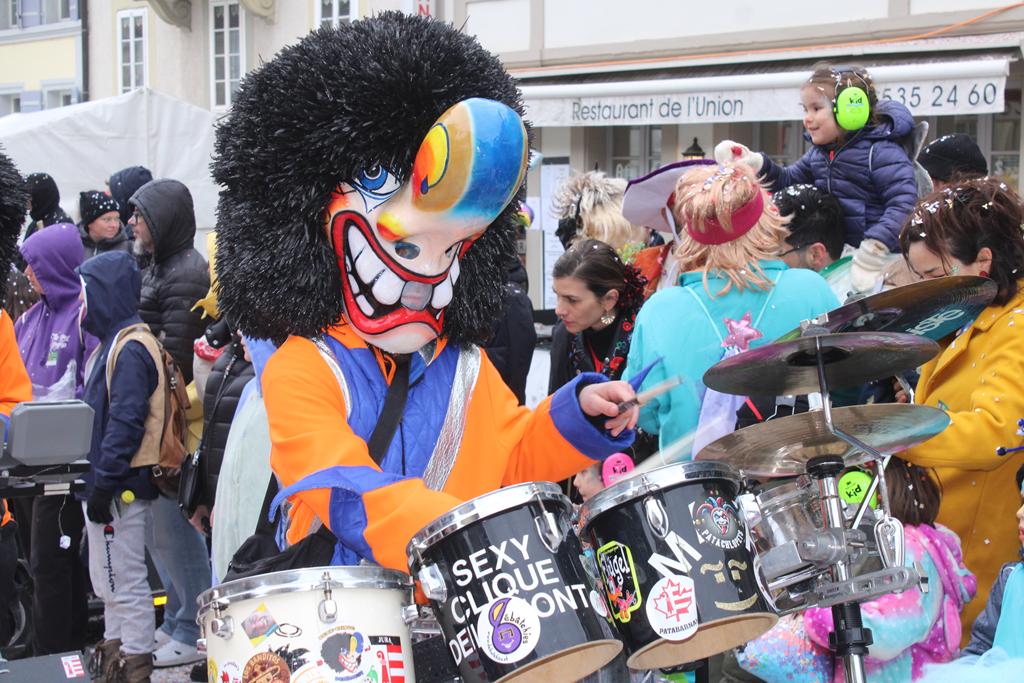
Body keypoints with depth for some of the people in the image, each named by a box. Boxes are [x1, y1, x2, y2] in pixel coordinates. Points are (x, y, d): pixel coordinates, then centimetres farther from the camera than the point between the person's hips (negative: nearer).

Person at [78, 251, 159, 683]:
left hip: (119, 490, -11)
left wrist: (103, 484, -23)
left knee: (125, 584, -3)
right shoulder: (113, 343, 14)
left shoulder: (129, 351, -17)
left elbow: (125, 424, -24)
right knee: (109, 582, 19)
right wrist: (94, 482, 17)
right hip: (103, 484, 11)